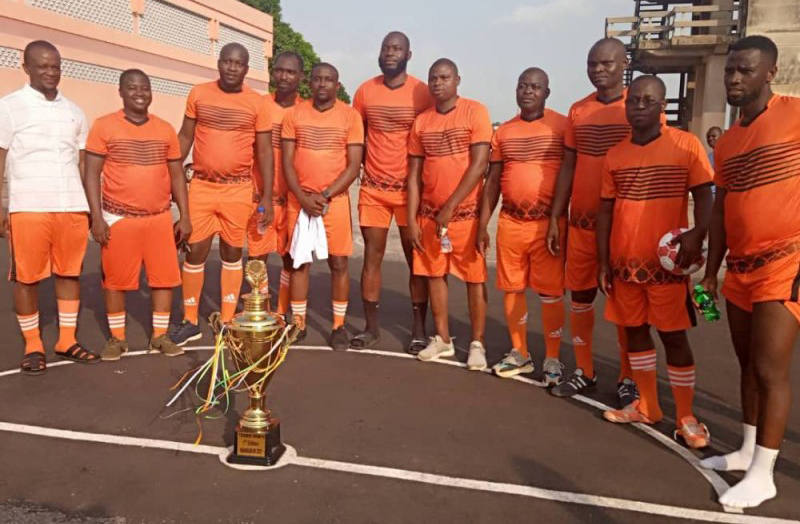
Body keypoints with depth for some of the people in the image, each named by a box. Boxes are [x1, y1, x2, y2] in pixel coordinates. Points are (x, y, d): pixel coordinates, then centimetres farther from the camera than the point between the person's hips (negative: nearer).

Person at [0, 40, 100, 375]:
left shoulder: (73, 111, 16)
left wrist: (92, 206, 14)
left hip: (72, 207, 4)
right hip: (28, 207, -3)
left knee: (70, 273, 7)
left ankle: (66, 340, 18)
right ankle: (33, 346, 13)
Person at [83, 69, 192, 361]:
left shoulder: (165, 129, 8)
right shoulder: (104, 126, -1)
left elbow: (177, 175, 11)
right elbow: (91, 174, -2)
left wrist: (185, 216, 6)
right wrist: (97, 218, -9)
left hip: (160, 218, 3)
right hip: (118, 219, -2)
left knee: (164, 276, 3)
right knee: (115, 279, 5)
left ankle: (160, 336, 17)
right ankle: (117, 338, 19)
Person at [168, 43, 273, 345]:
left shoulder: (257, 103, 0)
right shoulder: (198, 94, 4)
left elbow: (264, 151, 1)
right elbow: (185, 137, 9)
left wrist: (267, 197, -5)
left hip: (238, 190, -1)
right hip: (201, 187, 1)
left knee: (232, 253, 8)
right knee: (195, 252, 3)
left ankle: (227, 322, 19)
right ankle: (190, 322, 18)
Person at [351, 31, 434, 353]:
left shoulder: (422, 92, -3)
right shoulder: (365, 91, 5)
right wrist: (365, 167, 7)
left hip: (411, 189, -2)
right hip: (372, 189, 3)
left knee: (416, 260, 3)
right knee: (371, 257, 5)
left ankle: (419, 330, 11)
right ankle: (371, 326, 15)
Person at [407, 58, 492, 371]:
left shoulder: (475, 112, -5)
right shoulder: (421, 121, 8)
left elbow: (479, 165, -13)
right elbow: (414, 175, 8)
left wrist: (450, 207, -17)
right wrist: (412, 220, 1)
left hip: (467, 212, -4)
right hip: (429, 213, 5)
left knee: (474, 278, 3)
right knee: (434, 274, 9)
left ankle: (477, 344, 12)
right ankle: (442, 339, 22)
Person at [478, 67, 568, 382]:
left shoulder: (562, 125, -1)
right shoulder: (503, 132, 11)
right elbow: (492, 181, 12)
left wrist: (564, 221, -6)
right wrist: (482, 225, 8)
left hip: (548, 223, -4)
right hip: (510, 223, 4)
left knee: (550, 293, 2)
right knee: (512, 288, 9)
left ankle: (552, 358, 14)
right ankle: (519, 353, 23)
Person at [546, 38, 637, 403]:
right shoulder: (577, 111, 8)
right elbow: (568, 167, 11)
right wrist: (555, 218, 7)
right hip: (580, 220, 4)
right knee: (580, 295, 9)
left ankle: (627, 378, 19)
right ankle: (584, 371, 23)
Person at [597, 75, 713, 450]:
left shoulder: (685, 144, -5)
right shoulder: (615, 155, 7)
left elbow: (704, 196, -5)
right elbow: (606, 210, 9)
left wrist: (696, 233, -25)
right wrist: (603, 262, 5)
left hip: (667, 262, -4)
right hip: (624, 263, 5)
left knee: (673, 335, 2)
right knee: (635, 330, 12)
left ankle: (686, 418, 15)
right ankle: (647, 406, 28)